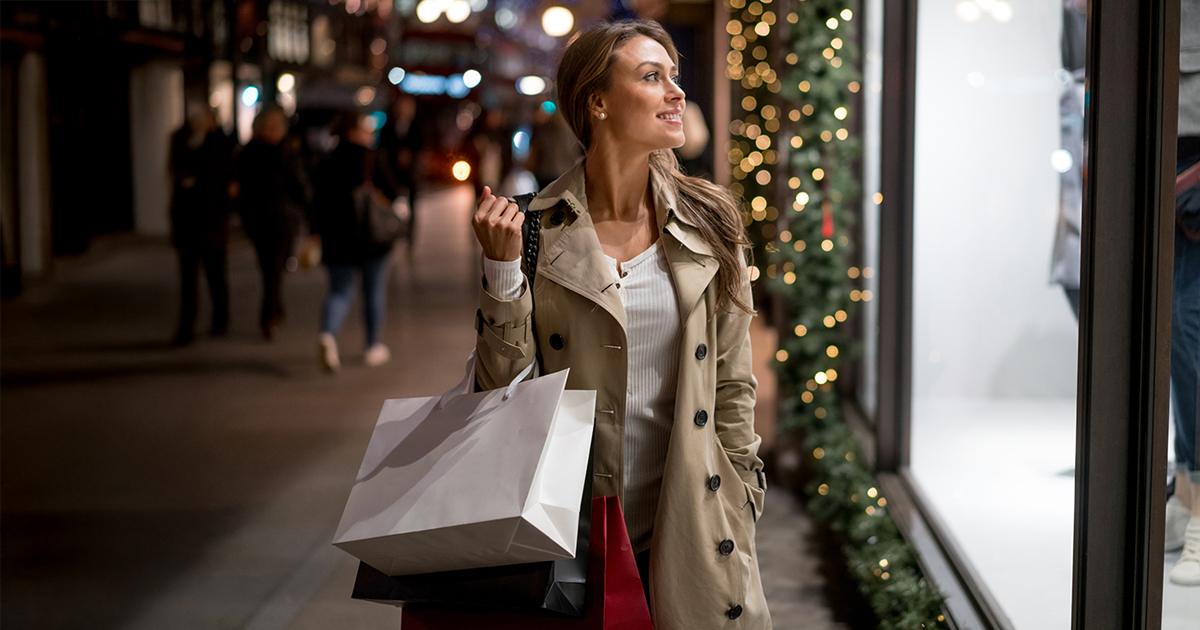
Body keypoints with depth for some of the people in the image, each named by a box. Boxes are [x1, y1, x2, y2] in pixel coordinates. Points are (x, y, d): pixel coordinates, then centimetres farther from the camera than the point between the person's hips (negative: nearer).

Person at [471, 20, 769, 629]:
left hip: (688, 528, 2)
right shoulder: (542, 232, -6)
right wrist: (501, 269, -17)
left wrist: (740, 505, 5)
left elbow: (733, 381, 5)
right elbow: (501, 388, -7)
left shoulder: (709, 223, -1)